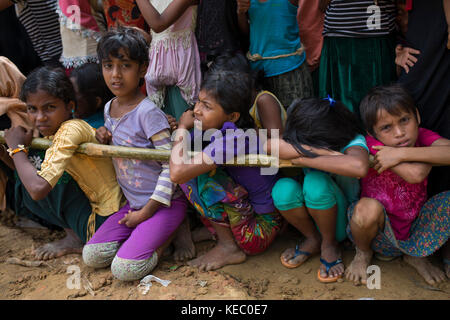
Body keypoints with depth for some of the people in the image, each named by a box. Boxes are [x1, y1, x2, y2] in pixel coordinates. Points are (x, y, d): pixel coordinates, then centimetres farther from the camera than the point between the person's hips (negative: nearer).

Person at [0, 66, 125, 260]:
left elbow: (38, 189, -31)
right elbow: (26, 171, 17)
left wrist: (17, 148, -16)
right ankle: (74, 232, 13)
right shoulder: (55, 130, 6)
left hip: (105, 222, -9)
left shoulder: (70, 130, -23)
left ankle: (74, 239, 2)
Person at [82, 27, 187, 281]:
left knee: (124, 269, -17)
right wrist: (105, 139, -4)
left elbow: (171, 165, -20)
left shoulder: (148, 113, -19)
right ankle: (142, 235, 13)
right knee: (92, 256, -3)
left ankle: (169, 235, 4)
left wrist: (147, 211, -16)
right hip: (133, 203, 8)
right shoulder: (109, 108, 6)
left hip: (164, 203, -7)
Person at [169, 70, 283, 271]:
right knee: (192, 162, 4)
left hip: (258, 233, -9)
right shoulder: (222, 132, -1)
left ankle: (229, 247, -5)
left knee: (198, 170, -20)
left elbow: (177, 173, -33)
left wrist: (182, 128, -18)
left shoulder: (233, 139, -28)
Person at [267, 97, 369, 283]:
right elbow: (272, 146, -35)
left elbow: (359, 167, -51)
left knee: (316, 181, -34)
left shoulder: (352, 142, -24)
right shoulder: (306, 139, -12)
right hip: (312, 216, 4)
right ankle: (313, 239, 0)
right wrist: (325, 152, -39)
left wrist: (304, 158, -40)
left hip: (342, 221, -4)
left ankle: (330, 243, -7)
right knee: (283, 188, -28)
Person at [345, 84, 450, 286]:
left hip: (416, 228, 4)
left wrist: (402, 153, -32)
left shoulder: (422, 137, -6)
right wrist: (433, 153, -14)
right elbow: (415, 174, -32)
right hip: (380, 235, -4)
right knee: (367, 207, -37)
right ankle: (363, 253, 2)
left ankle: (416, 255, 9)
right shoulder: (372, 145, -21)